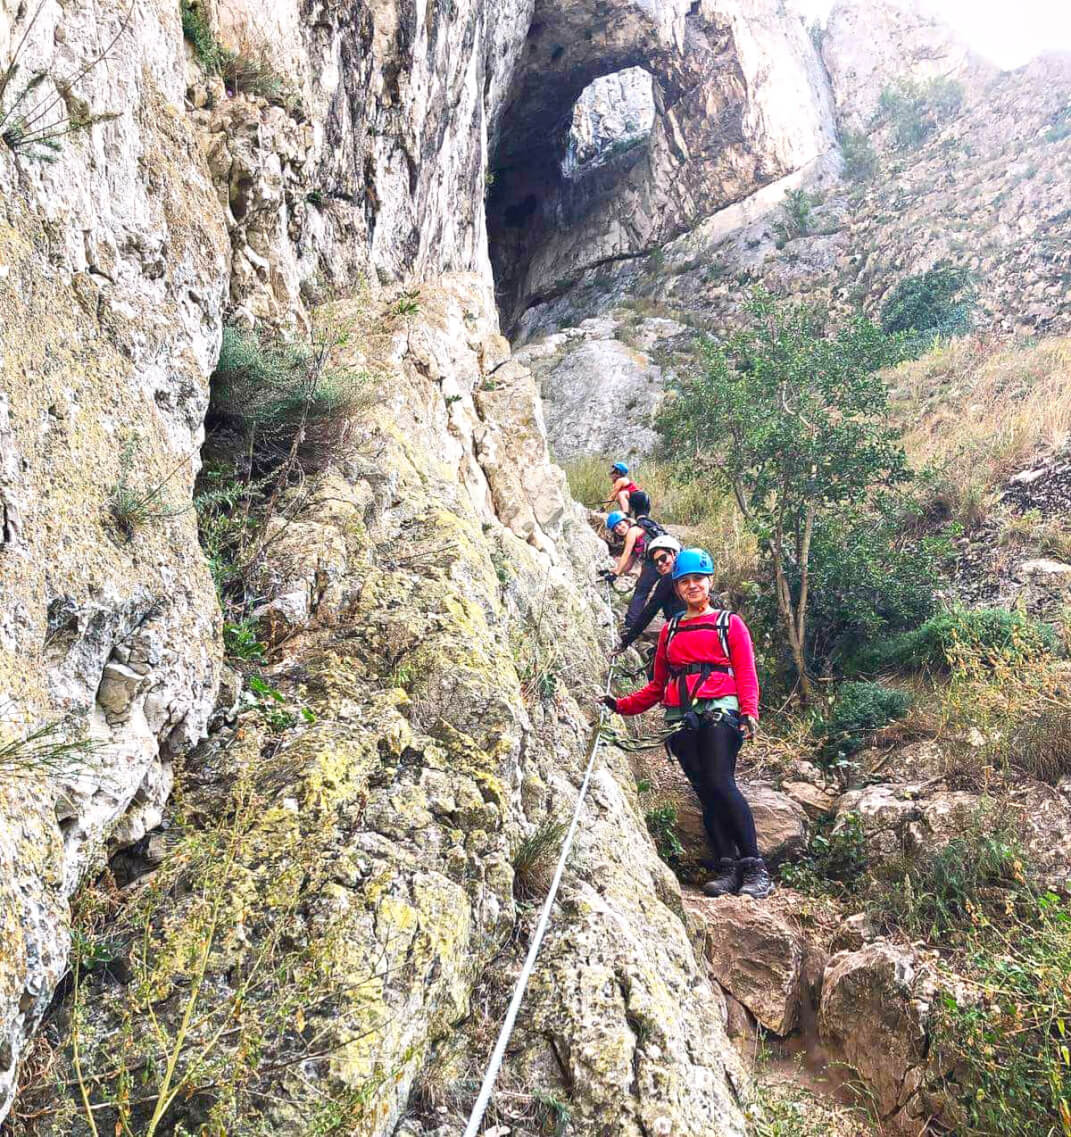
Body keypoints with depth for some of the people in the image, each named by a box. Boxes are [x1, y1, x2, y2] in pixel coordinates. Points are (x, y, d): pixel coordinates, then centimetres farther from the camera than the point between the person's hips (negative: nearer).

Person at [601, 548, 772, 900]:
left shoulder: (729, 623, 15)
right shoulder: (670, 630, 25)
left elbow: (746, 674, 5)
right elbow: (657, 685, 27)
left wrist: (749, 712, -13)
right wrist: (622, 705, 17)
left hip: (719, 711, -4)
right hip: (681, 718, 4)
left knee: (721, 784, -20)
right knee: (705, 792, -4)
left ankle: (755, 868, -16)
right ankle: (728, 868, -4)